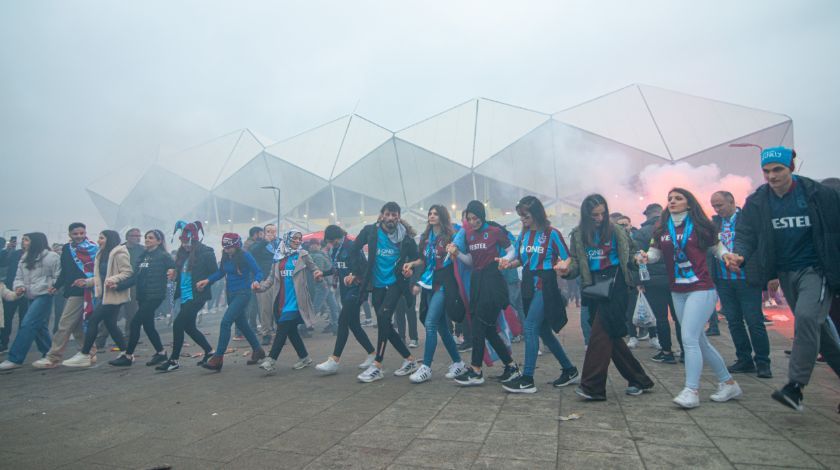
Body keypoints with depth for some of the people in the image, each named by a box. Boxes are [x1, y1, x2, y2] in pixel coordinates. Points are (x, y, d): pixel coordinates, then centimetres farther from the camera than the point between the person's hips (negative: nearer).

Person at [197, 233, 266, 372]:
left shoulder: (245, 256, -14)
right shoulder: (225, 257, 3)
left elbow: (258, 272, -14)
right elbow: (221, 272, 15)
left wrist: (256, 281, -34)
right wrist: (207, 280, 1)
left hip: (243, 293, -8)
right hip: (230, 293, 8)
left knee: (225, 322, -16)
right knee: (241, 323, 16)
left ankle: (218, 359, -10)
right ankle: (257, 350, 33)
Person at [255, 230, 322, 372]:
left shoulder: (302, 255, 0)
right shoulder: (280, 256, 9)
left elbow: (315, 270, 2)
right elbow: (272, 276, 12)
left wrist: (319, 276, -22)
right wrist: (261, 286, -5)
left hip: (295, 300, -5)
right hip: (282, 299, 5)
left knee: (283, 329, -9)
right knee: (291, 330, 9)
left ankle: (271, 360, -7)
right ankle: (304, 358, 23)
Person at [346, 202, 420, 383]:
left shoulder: (405, 236, -7)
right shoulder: (370, 231, -3)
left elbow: (415, 258, 6)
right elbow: (354, 250, 7)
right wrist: (356, 272, 5)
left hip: (395, 283, -3)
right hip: (377, 284, 3)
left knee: (383, 316, -20)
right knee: (385, 324, 4)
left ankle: (377, 366, -11)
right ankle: (409, 360, 19)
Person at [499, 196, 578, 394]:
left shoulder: (552, 233, -6)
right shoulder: (523, 234, 10)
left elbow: (567, 258, -3)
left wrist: (562, 265, -25)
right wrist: (509, 264, -2)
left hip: (545, 286, -7)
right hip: (529, 285, 7)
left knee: (530, 327, -14)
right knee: (543, 331, 12)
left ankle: (527, 380, -8)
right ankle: (570, 371, 27)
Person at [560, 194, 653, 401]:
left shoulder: (616, 231, 3)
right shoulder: (578, 235, 7)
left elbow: (628, 257, 7)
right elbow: (576, 263, 7)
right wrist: (567, 271, -14)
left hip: (614, 284, -3)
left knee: (601, 332, -13)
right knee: (611, 335, 7)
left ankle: (592, 386, -9)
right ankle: (638, 380, 23)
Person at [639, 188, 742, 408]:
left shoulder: (699, 225, -4)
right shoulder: (662, 229, 7)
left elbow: (717, 246, 4)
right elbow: (655, 251, 4)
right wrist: (646, 256, -18)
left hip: (701, 289, -6)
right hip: (677, 292, 6)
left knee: (689, 338, -13)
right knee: (699, 340, 13)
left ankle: (691, 391, -6)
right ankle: (728, 382, 28)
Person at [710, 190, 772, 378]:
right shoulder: (714, 223, 8)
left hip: (747, 280, -5)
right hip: (723, 280, 5)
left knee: (754, 321, 2)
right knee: (734, 322, 11)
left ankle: (762, 362, 15)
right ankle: (744, 360, 23)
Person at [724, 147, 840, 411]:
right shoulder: (756, 202, -3)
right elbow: (746, 234, -7)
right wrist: (739, 255, -28)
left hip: (816, 269, -4)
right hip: (786, 273, 5)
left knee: (806, 317, -23)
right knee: (814, 328, 14)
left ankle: (795, 386, -19)